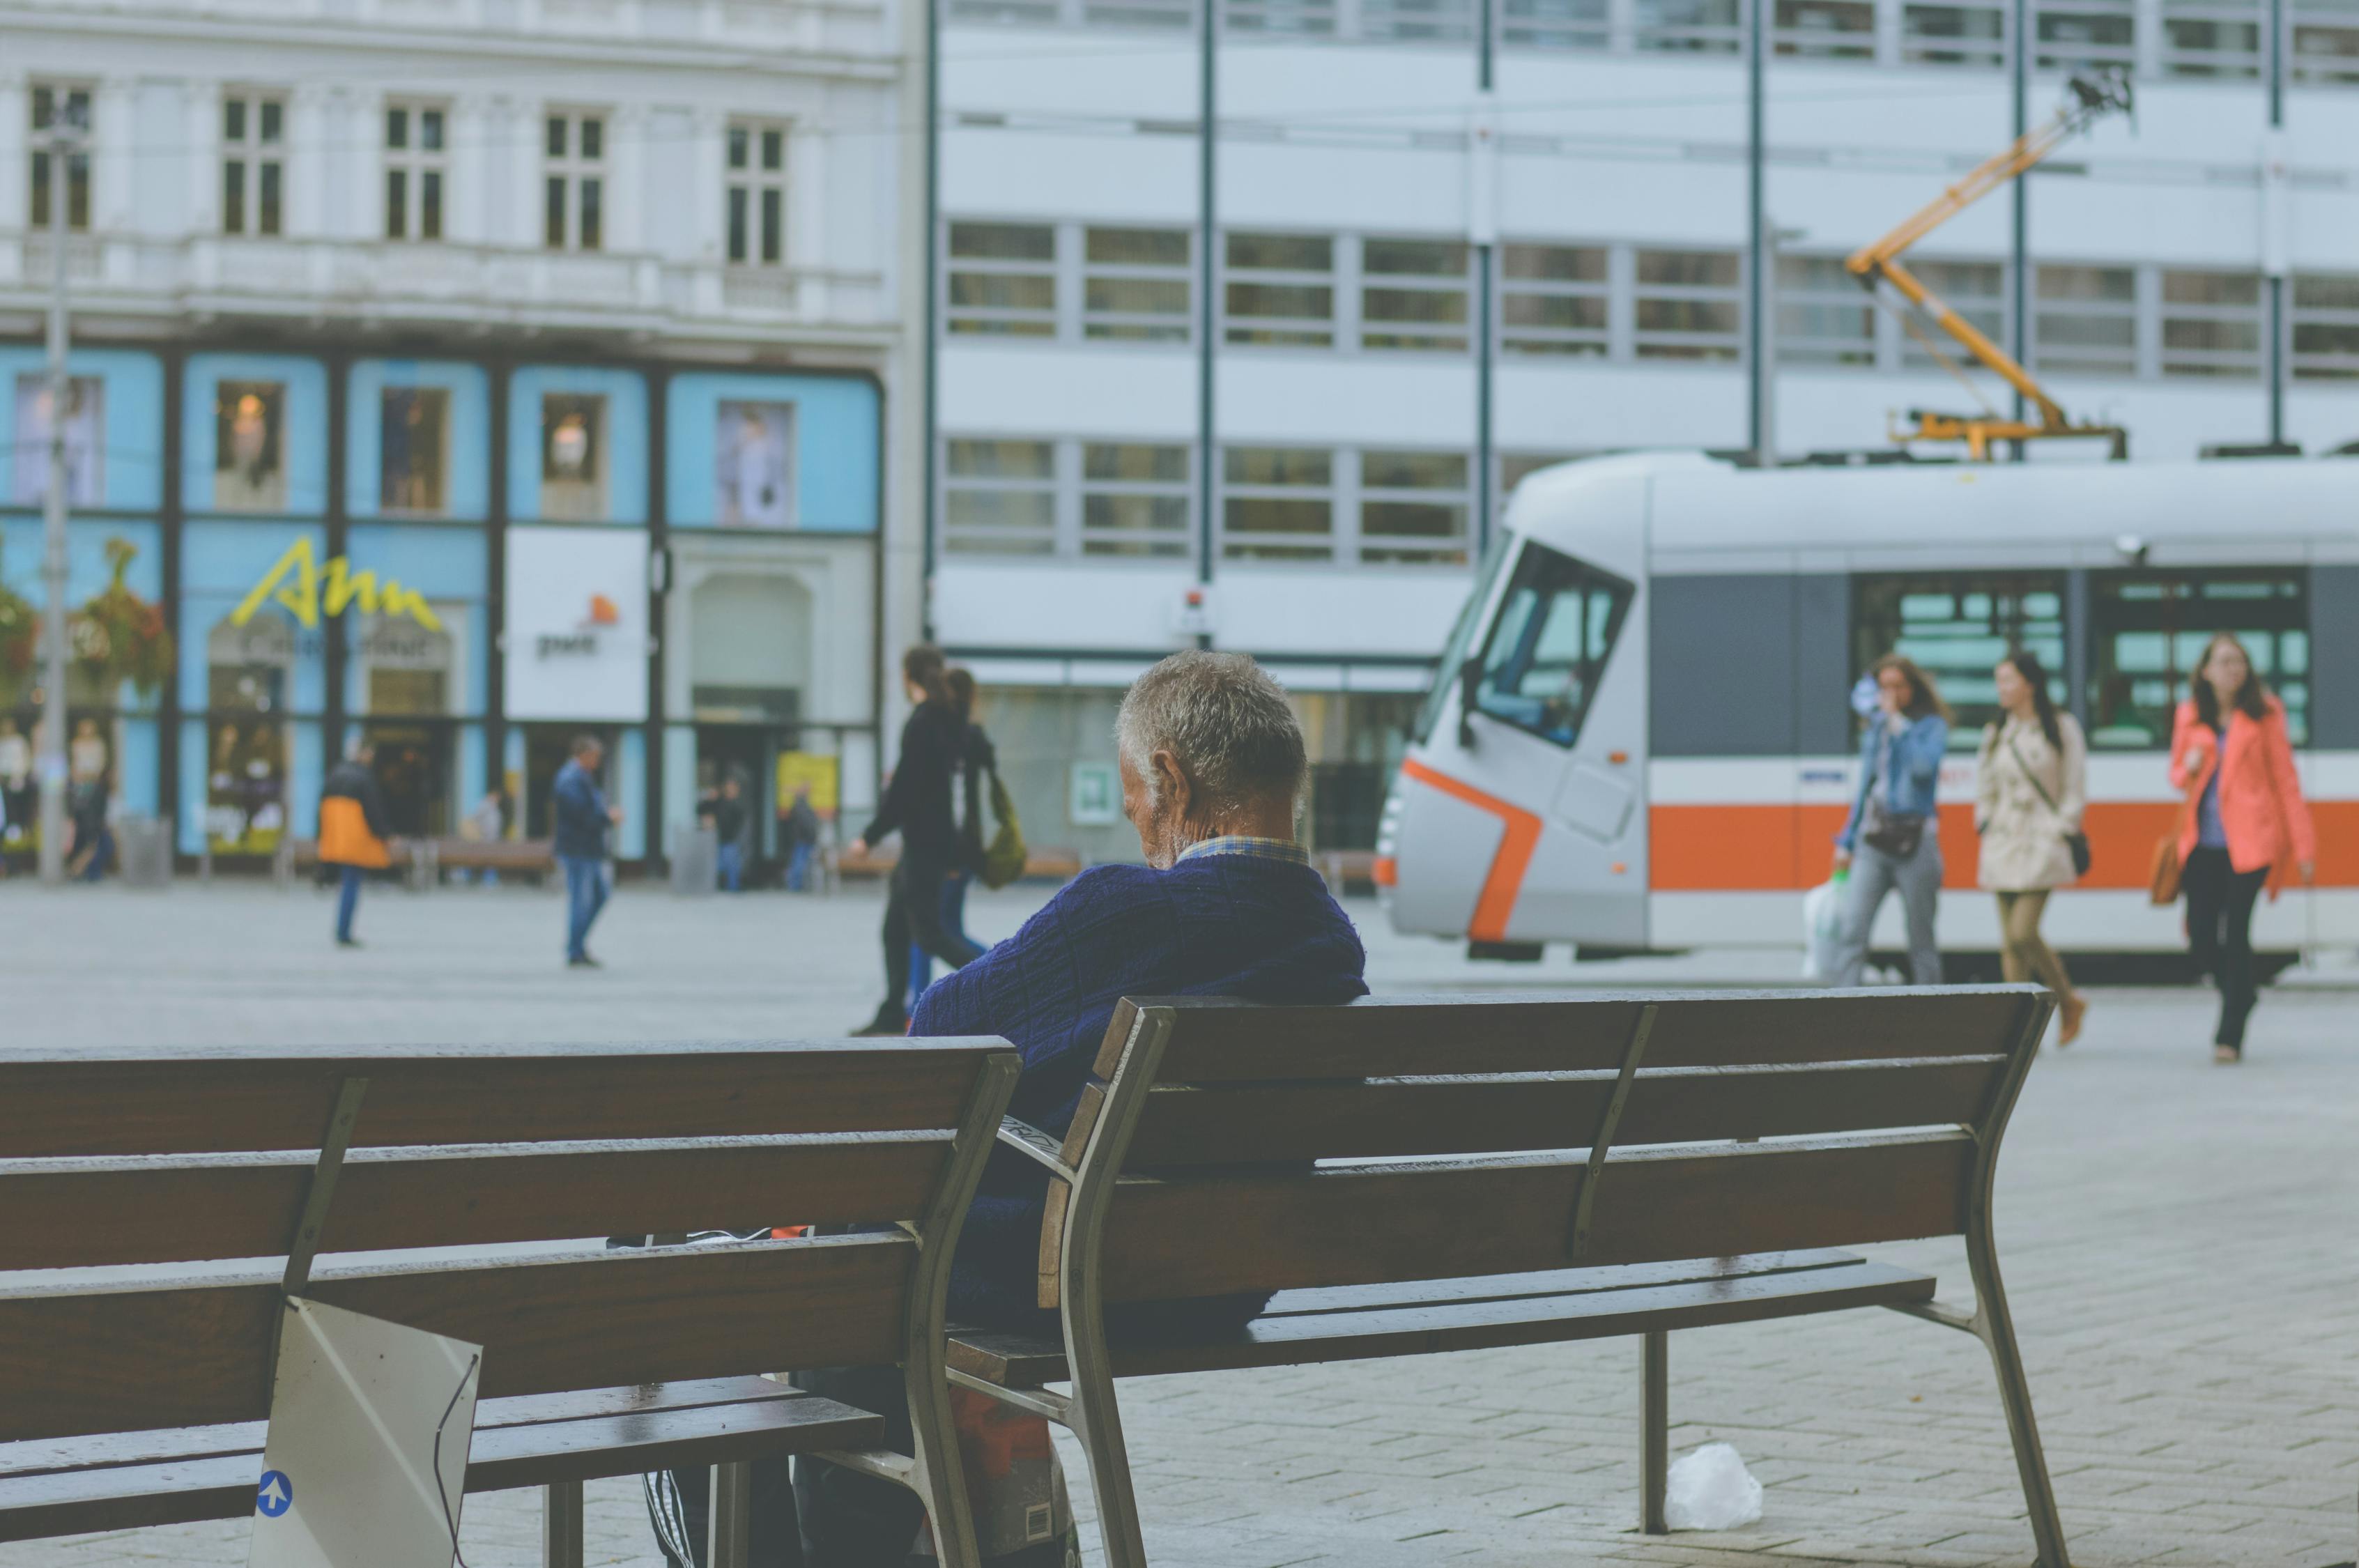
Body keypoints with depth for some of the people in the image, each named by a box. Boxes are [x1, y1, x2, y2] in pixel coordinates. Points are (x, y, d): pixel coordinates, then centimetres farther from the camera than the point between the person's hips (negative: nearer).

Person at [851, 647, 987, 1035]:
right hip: (936, 836, 9)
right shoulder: (947, 719, 9)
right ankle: (892, 1014, 16)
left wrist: (870, 836, -13)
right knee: (895, 928, 14)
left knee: (928, 933, -7)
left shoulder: (921, 723, -18)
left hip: (924, 841, -9)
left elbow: (904, 789, -20)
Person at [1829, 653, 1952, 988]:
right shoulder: (1876, 728, 15)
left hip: (1914, 843, -4)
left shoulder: (1932, 726, 0)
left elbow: (1924, 766, -21)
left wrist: (1899, 725, -13)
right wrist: (1846, 842, 18)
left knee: (1921, 939, 3)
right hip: (1872, 841, 4)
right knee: (1852, 932, -9)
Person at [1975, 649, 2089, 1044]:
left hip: (2041, 844, -5)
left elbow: (2075, 790, -1)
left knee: (2023, 933, -16)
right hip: (2002, 844, 5)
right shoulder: (1995, 732, 13)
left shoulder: (2061, 728, -1)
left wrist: (2059, 834, -8)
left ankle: (2068, 1000, 6)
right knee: (2009, 942, 2)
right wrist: (1986, 829, 6)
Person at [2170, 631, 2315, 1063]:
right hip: (2203, 844, 4)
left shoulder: (2264, 714, 0)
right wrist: (2189, 768, -6)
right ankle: (2241, 992, 31)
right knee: (2200, 941, 0)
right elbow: (2178, 776, 20)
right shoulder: (2191, 716, 9)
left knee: (2236, 935, -10)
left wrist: (2303, 848, -4)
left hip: (2248, 843, -4)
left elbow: (2285, 780, 0)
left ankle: (2230, 1035, -3)